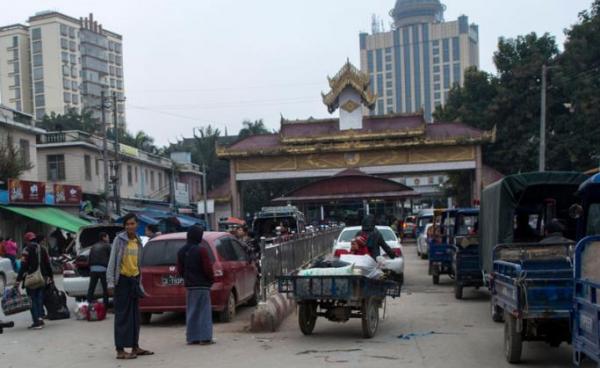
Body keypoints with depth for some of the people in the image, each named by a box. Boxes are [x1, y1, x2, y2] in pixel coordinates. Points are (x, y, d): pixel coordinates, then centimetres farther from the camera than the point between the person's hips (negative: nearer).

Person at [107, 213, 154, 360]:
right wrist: (111, 281, -15)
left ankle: (135, 347, 19)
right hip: (122, 279, -6)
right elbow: (112, 260, -9)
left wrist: (140, 282, 14)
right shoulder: (119, 239, -7)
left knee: (135, 315, 11)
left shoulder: (138, 241, 10)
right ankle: (120, 350, -3)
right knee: (122, 315, -5)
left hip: (134, 279, 6)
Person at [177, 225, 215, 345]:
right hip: (202, 285, -6)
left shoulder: (182, 251, 7)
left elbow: (180, 270, 11)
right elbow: (208, 268, -13)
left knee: (191, 311, 10)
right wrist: (211, 279, 2)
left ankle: (192, 337, 11)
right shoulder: (202, 250, -14)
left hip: (189, 285, 6)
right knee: (204, 310, -1)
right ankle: (205, 337, -3)